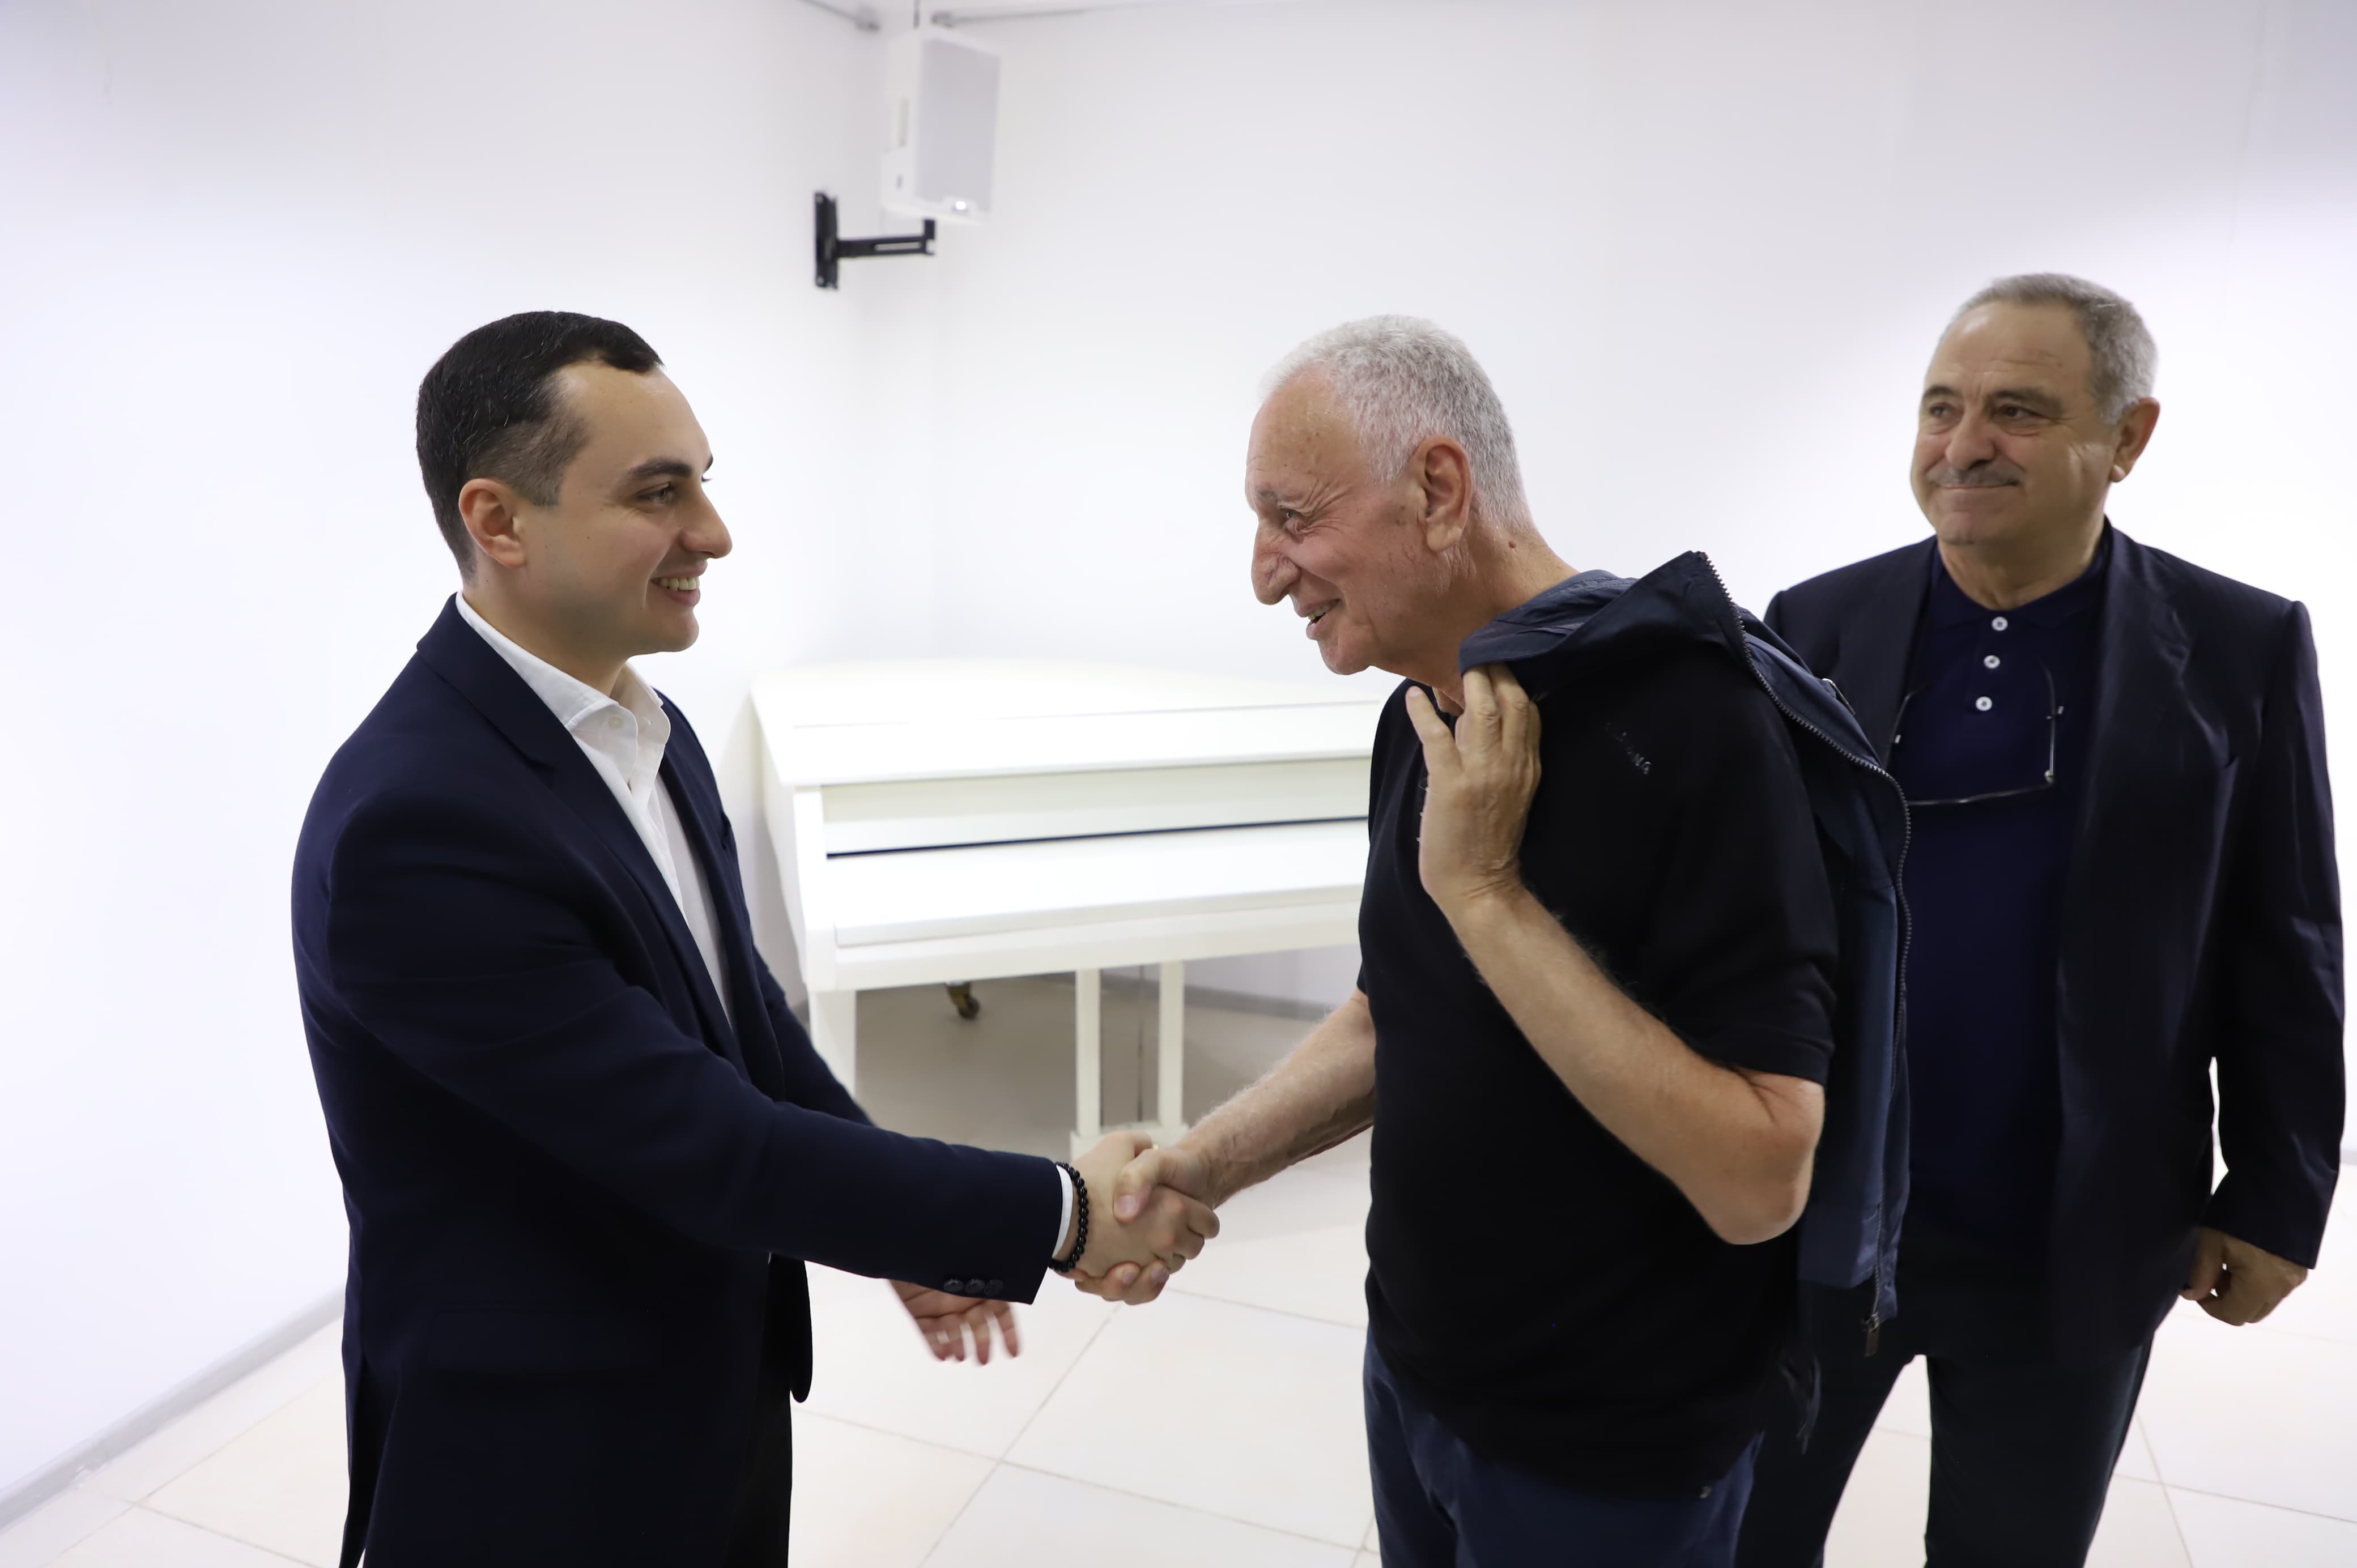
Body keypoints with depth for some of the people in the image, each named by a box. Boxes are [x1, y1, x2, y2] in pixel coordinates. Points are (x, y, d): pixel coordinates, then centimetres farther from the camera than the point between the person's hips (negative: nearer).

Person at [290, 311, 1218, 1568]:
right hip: (542, 1465, -7)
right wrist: (1059, 1215, -20)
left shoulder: (644, 729, -1)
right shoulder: (414, 820, -28)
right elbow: (709, 1143, -27)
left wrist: (910, 1225, 6)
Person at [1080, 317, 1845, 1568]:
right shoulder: (1421, 716, -1)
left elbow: (1759, 1182, -28)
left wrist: (1485, 892, -30)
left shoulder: (1690, 722, -26)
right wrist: (1207, 1162, -4)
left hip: (1605, 1457, -6)